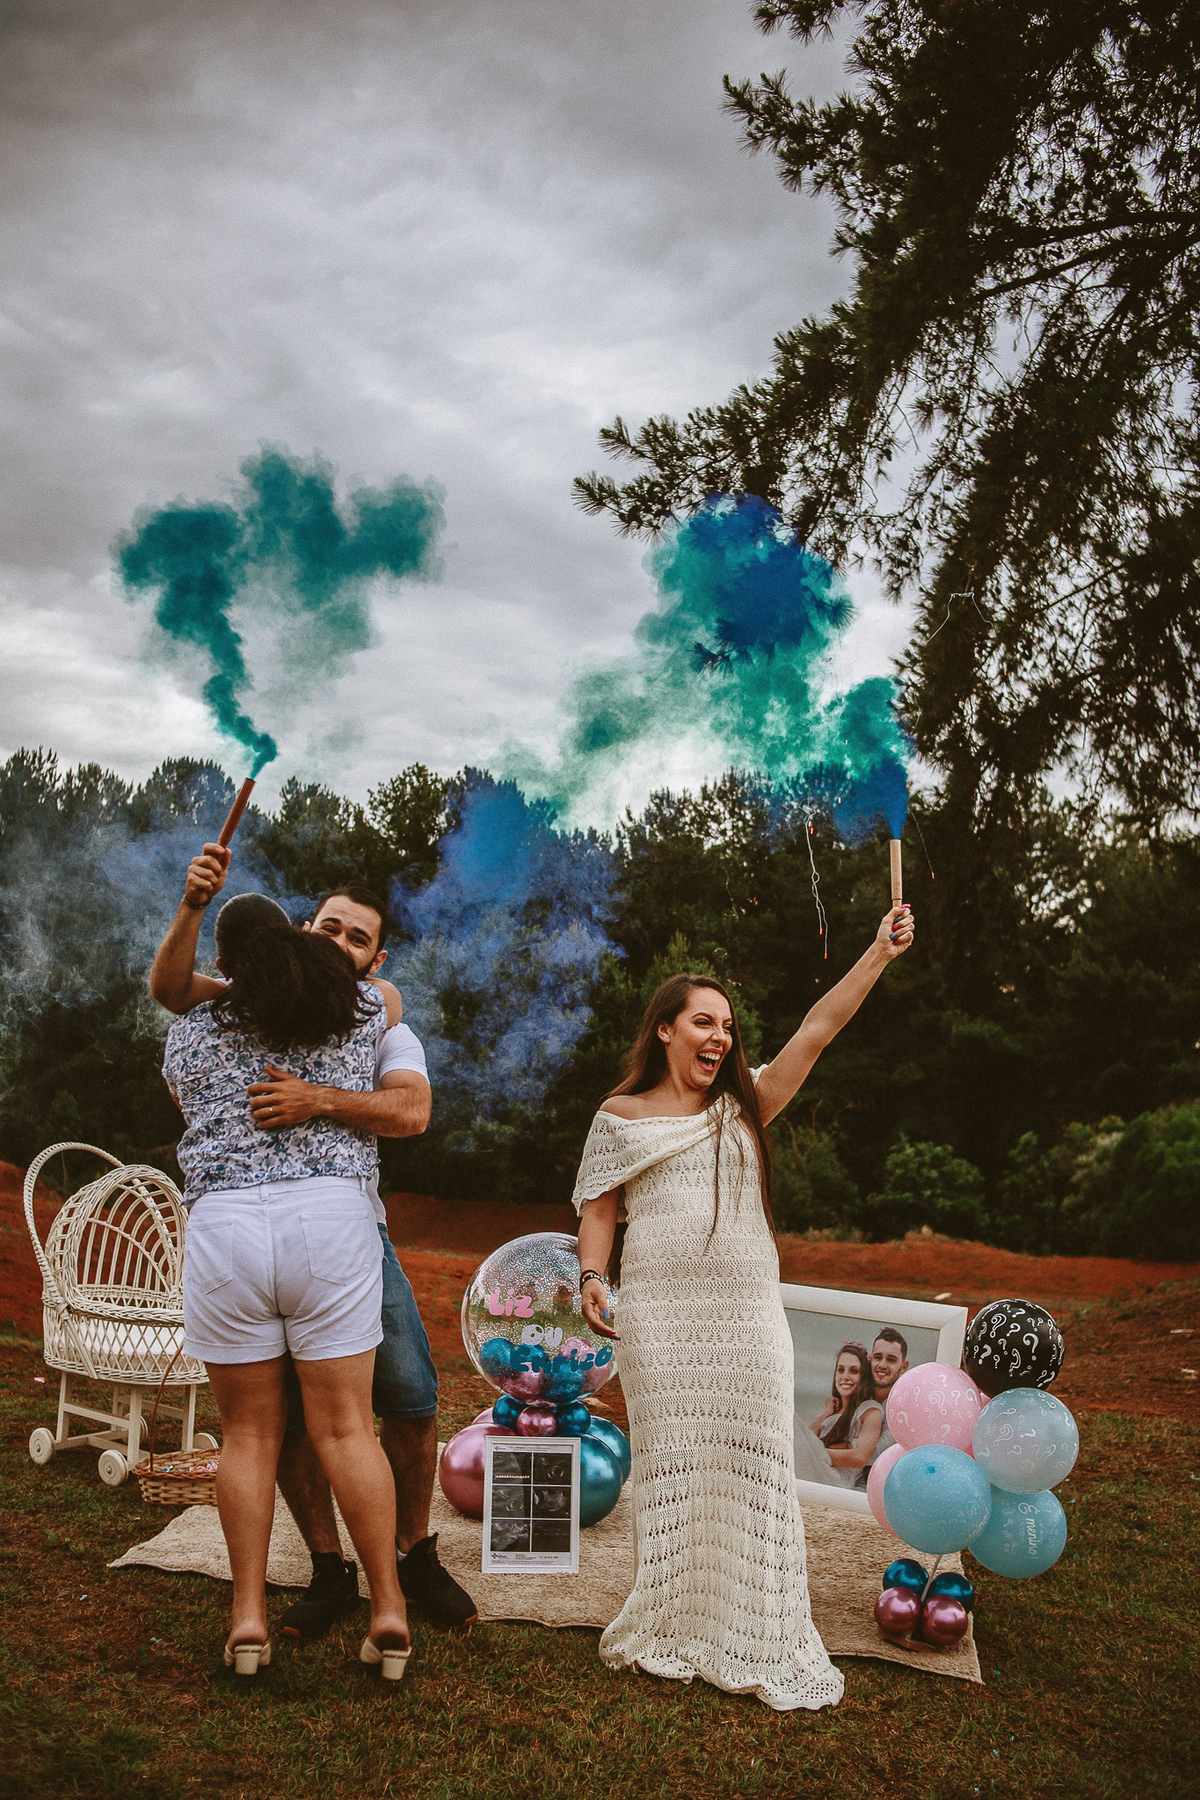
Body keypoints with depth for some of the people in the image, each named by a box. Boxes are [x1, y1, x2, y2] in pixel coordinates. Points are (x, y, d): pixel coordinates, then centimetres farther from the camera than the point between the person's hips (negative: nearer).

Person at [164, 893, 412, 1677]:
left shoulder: (190, 1033, 10)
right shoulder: (360, 1007, 10)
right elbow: (388, 997, 34)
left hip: (224, 1225, 0)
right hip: (333, 1215, 0)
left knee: (249, 1431, 13)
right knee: (346, 1427, 6)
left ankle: (248, 1613, 16)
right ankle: (389, 1607, 10)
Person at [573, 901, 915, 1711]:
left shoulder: (744, 1108, 12)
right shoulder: (622, 1117, 9)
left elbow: (818, 1030, 6)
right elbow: (599, 1209, 9)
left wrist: (880, 953, -1)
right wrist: (592, 1277, -8)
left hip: (748, 1312, 2)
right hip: (659, 1314, -2)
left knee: (754, 1463, 1)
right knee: (672, 1465, 3)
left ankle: (759, 1639, 11)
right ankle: (673, 1630, 16)